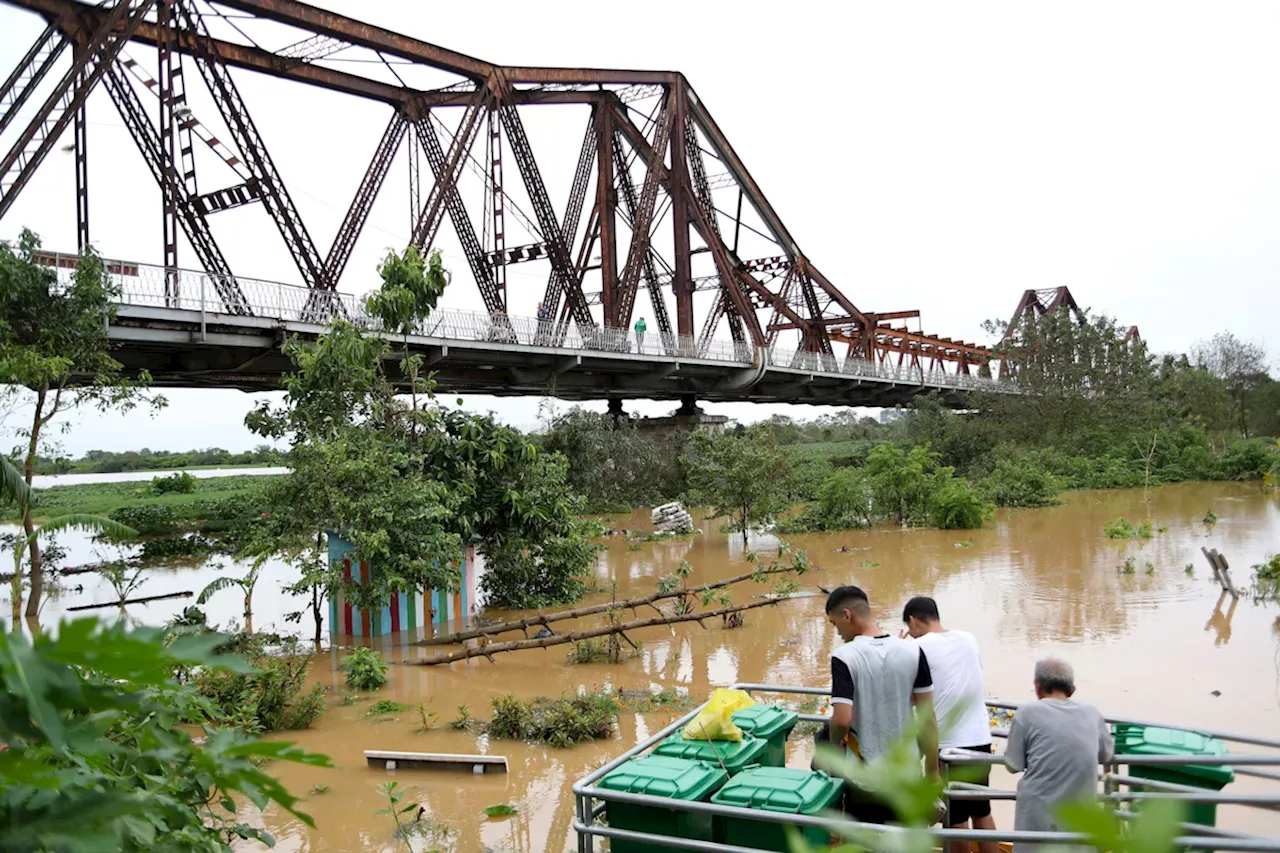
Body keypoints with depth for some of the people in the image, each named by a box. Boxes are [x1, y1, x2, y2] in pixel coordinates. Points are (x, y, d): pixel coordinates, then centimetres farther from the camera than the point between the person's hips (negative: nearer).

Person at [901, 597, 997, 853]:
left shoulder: (919, 647, -12)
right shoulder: (968, 639, 4)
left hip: (948, 743, -5)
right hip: (980, 738, 5)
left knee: (956, 818, 8)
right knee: (982, 812, 18)